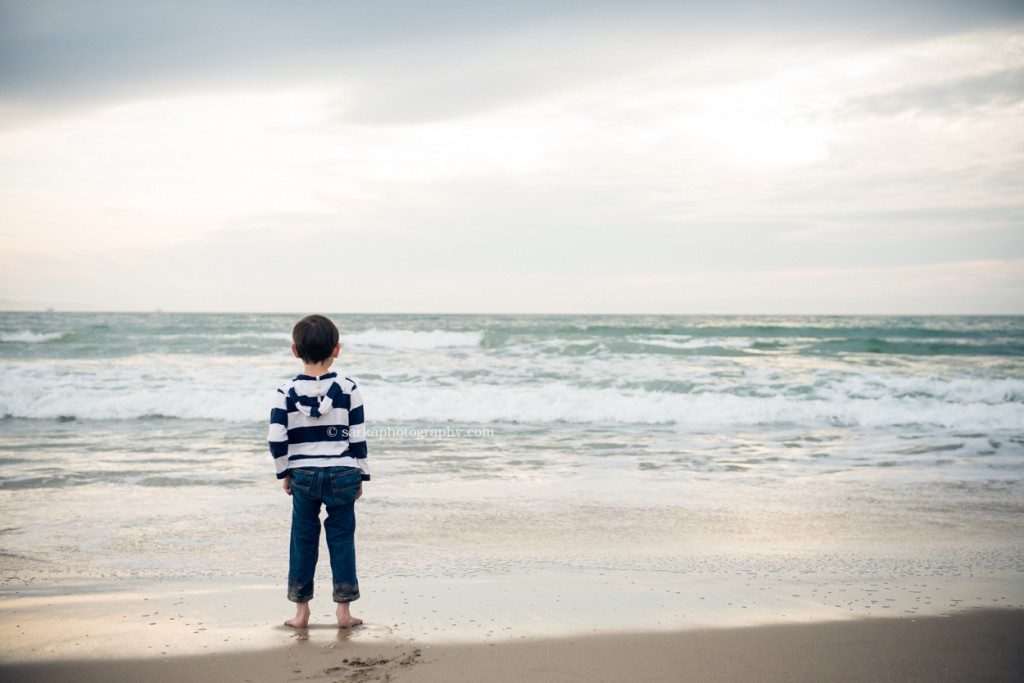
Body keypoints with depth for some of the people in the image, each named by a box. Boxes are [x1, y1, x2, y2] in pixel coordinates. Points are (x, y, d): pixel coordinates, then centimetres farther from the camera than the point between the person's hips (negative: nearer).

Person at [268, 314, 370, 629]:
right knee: (341, 538, 7)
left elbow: (276, 439, -8)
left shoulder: (286, 392, -4)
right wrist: (361, 476, 7)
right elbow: (358, 438, -2)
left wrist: (285, 472, 6)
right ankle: (344, 610, 11)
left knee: (303, 539, 10)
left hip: (303, 475, 0)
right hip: (342, 474, 0)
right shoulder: (348, 390, -4)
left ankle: (301, 610, 16)